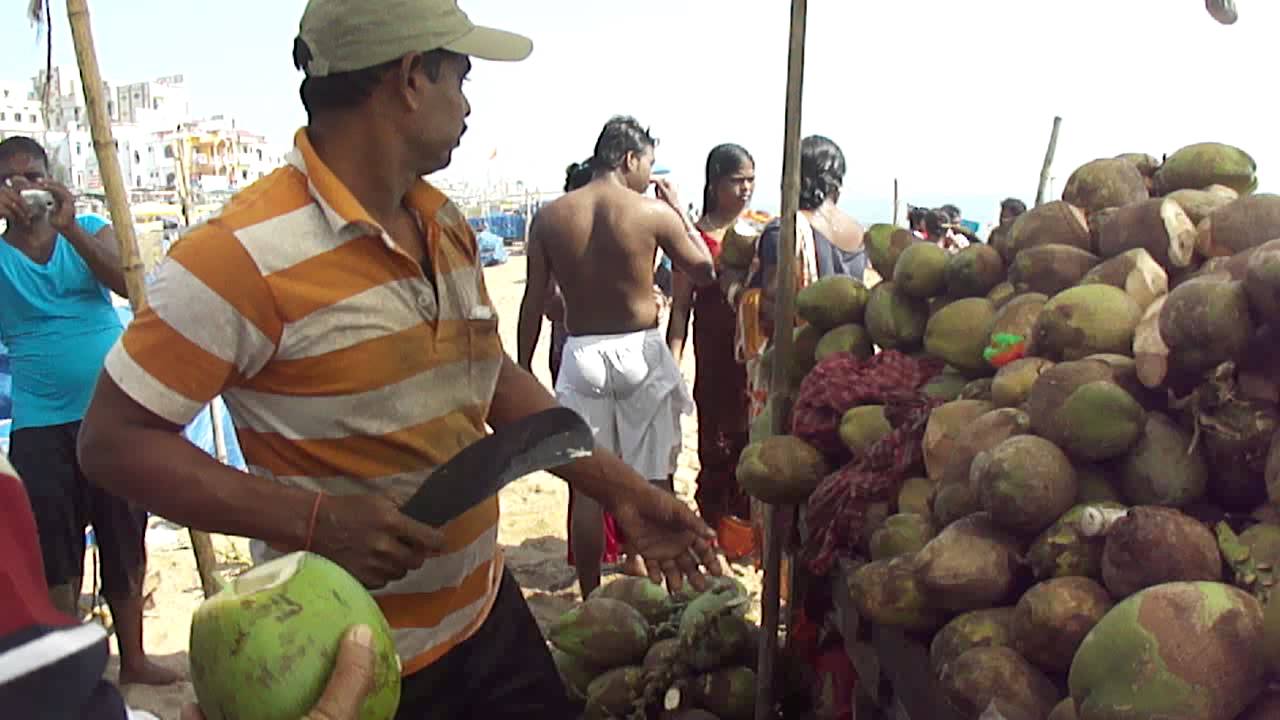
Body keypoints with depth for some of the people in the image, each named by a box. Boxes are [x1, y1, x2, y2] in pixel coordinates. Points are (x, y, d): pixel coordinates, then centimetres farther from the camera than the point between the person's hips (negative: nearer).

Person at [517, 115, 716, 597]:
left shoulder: (550, 217, 0)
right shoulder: (654, 212, -7)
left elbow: (533, 303, 2)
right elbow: (704, 273, 5)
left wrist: (523, 370, 10)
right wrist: (678, 209, 14)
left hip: (581, 355, 2)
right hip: (640, 352, -2)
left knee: (585, 485, 11)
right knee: (655, 483, 10)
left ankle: (591, 600, 20)